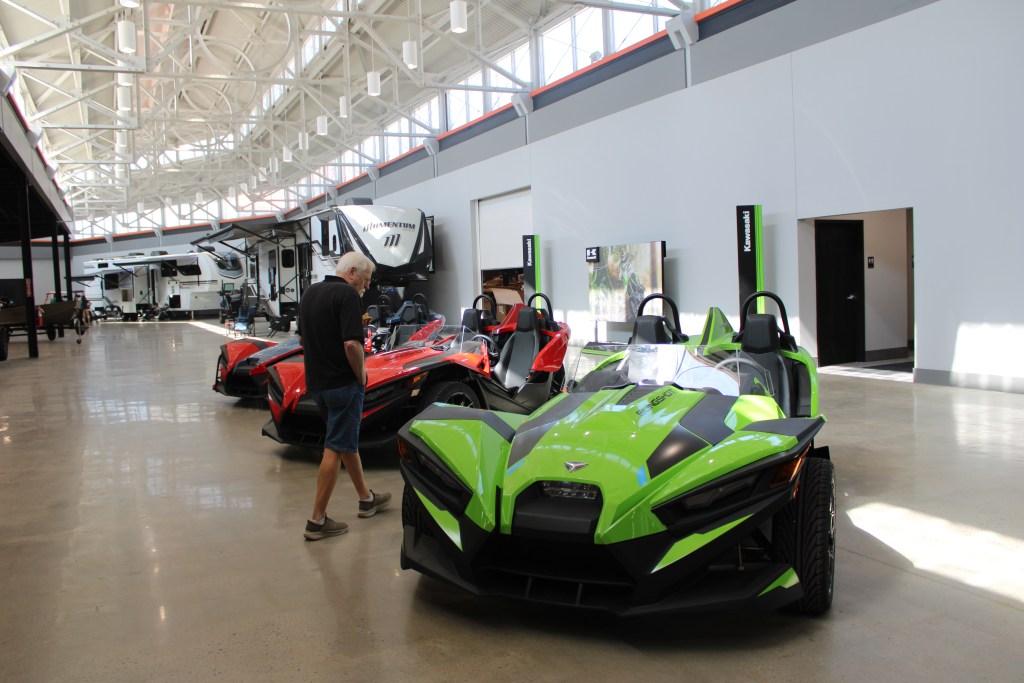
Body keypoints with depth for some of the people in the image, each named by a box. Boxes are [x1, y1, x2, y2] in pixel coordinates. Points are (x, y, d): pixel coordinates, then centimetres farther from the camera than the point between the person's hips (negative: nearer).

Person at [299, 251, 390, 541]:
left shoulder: (310, 293, 12)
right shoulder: (347, 294, -15)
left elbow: (303, 339, 19)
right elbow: (352, 344, -25)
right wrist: (361, 374, -10)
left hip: (316, 382, 9)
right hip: (342, 382, -9)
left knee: (347, 440, 20)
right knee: (336, 448, -3)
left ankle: (366, 498, 33)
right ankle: (317, 520, 1)